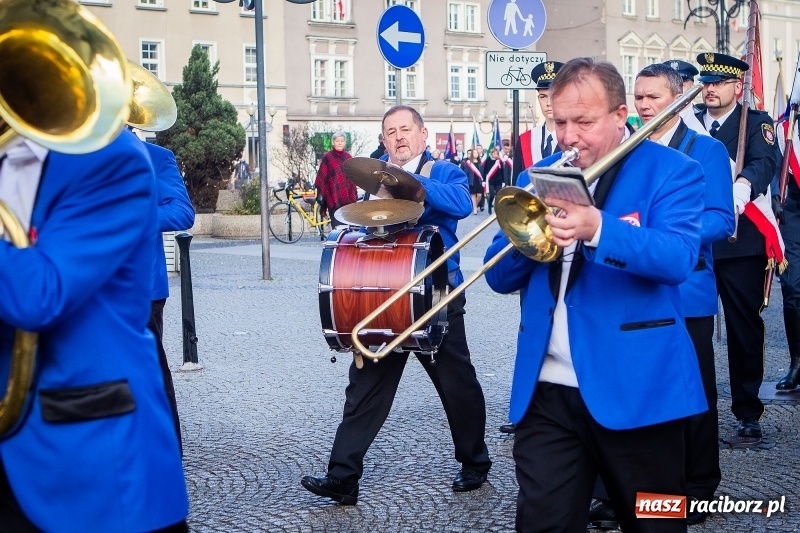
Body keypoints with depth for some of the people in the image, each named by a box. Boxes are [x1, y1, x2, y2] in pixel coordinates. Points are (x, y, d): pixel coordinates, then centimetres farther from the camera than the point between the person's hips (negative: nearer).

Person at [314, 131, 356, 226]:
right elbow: (321, 177, -3)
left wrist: (355, 195, 15)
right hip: (334, 198, -4)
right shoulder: (327, 157, -1)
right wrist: (320, 194, -9)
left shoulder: (348, 157, 12)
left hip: (348, 198, 4)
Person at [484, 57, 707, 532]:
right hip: (546, 390, 4)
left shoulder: (670, 170, -2)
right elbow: (501, 278, 8)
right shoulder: (540, 177, 12)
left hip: (636, 388, -3)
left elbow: (678, 258, -19)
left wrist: (598, 229, -35)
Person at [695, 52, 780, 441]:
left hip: (740, 244, -2)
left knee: (745, 327, 2)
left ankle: (747, 412, 12)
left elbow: (765, 162, -15)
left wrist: (744, 183, -37)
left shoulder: (755, 122, 4)